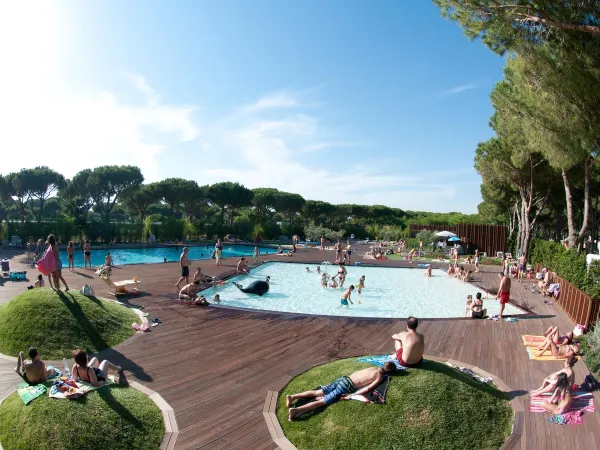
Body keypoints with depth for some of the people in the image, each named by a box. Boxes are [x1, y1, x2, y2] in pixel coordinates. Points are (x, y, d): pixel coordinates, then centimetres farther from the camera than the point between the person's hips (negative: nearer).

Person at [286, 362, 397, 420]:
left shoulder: (374, 368, 20)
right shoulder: (380, 377, 0)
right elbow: (368, 389, -11)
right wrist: (352, 395, -9)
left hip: (343, 378, 6)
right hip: (347, 386, -6)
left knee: (318, 393, 6)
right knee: (322, 401, -12)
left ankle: (293, 396, -3)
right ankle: (296, 410, -25)